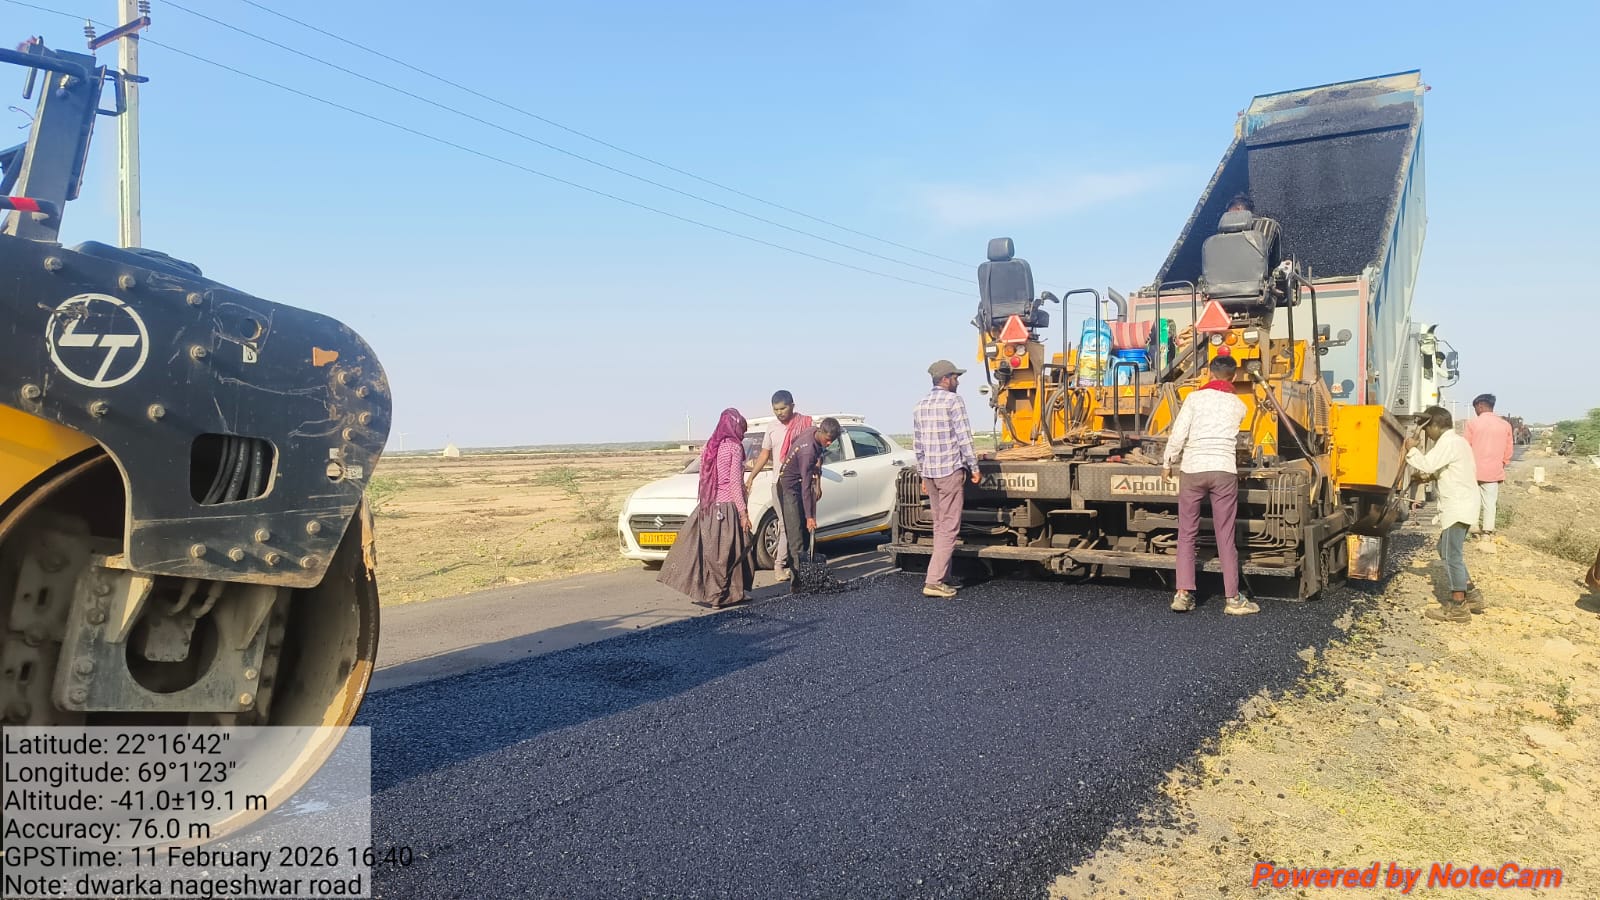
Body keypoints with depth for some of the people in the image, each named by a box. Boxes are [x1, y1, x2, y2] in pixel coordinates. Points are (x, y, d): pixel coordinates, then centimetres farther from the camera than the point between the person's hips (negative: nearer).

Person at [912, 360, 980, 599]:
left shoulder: (920, 405, 12)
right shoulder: (953, 401, -9)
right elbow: (964, 437, -13)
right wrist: (974, 467, -5)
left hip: (929, 472, 8)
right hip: (951, 471, -7)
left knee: (939, 526, 14)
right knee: (949, 527, -5)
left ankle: (943, 578, 17)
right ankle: (933, 581, -10)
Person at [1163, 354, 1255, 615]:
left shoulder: (1195, 398, 3)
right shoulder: (1238, 405, 10)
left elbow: (1178, 435, -4)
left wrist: (1168, 463, 8)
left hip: (1192, 469, -1)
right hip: (1224, 471, 1)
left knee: (1187, 534, 8)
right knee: (1225, 537, 4)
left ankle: (1183, 593, 5)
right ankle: (1233, 599, 7)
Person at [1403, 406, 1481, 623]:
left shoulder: (1448, 443, -16)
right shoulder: (1457, 441, 17)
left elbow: (1427, 465, -23)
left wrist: (1412, 450, -9)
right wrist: (1431, 477, 9)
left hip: (1457, 507, -11)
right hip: (1460, 505, 11)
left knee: (1452, 555, -6)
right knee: (1447, 549, 19)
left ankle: (1458, 607, -2)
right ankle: (1470, 595, 23)